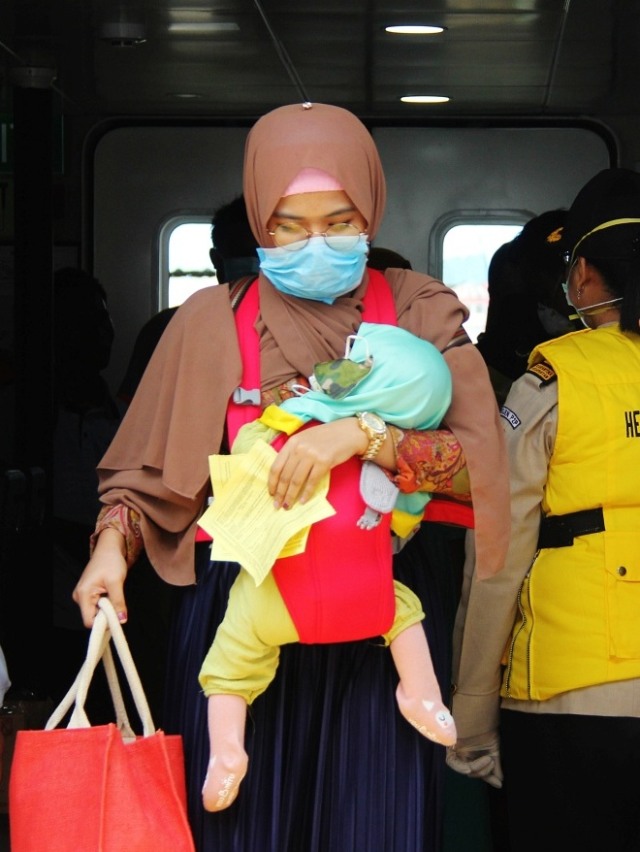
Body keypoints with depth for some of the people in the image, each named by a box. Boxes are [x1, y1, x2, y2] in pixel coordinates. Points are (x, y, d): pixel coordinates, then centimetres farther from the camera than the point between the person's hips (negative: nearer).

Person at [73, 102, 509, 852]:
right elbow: (149, 472, 7)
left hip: (379, 620, 0)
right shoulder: (212, 322, 3)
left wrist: (360, 435, -21)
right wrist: (112, 549, -11)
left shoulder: (418, 312, 3)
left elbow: (477, 460, -8)